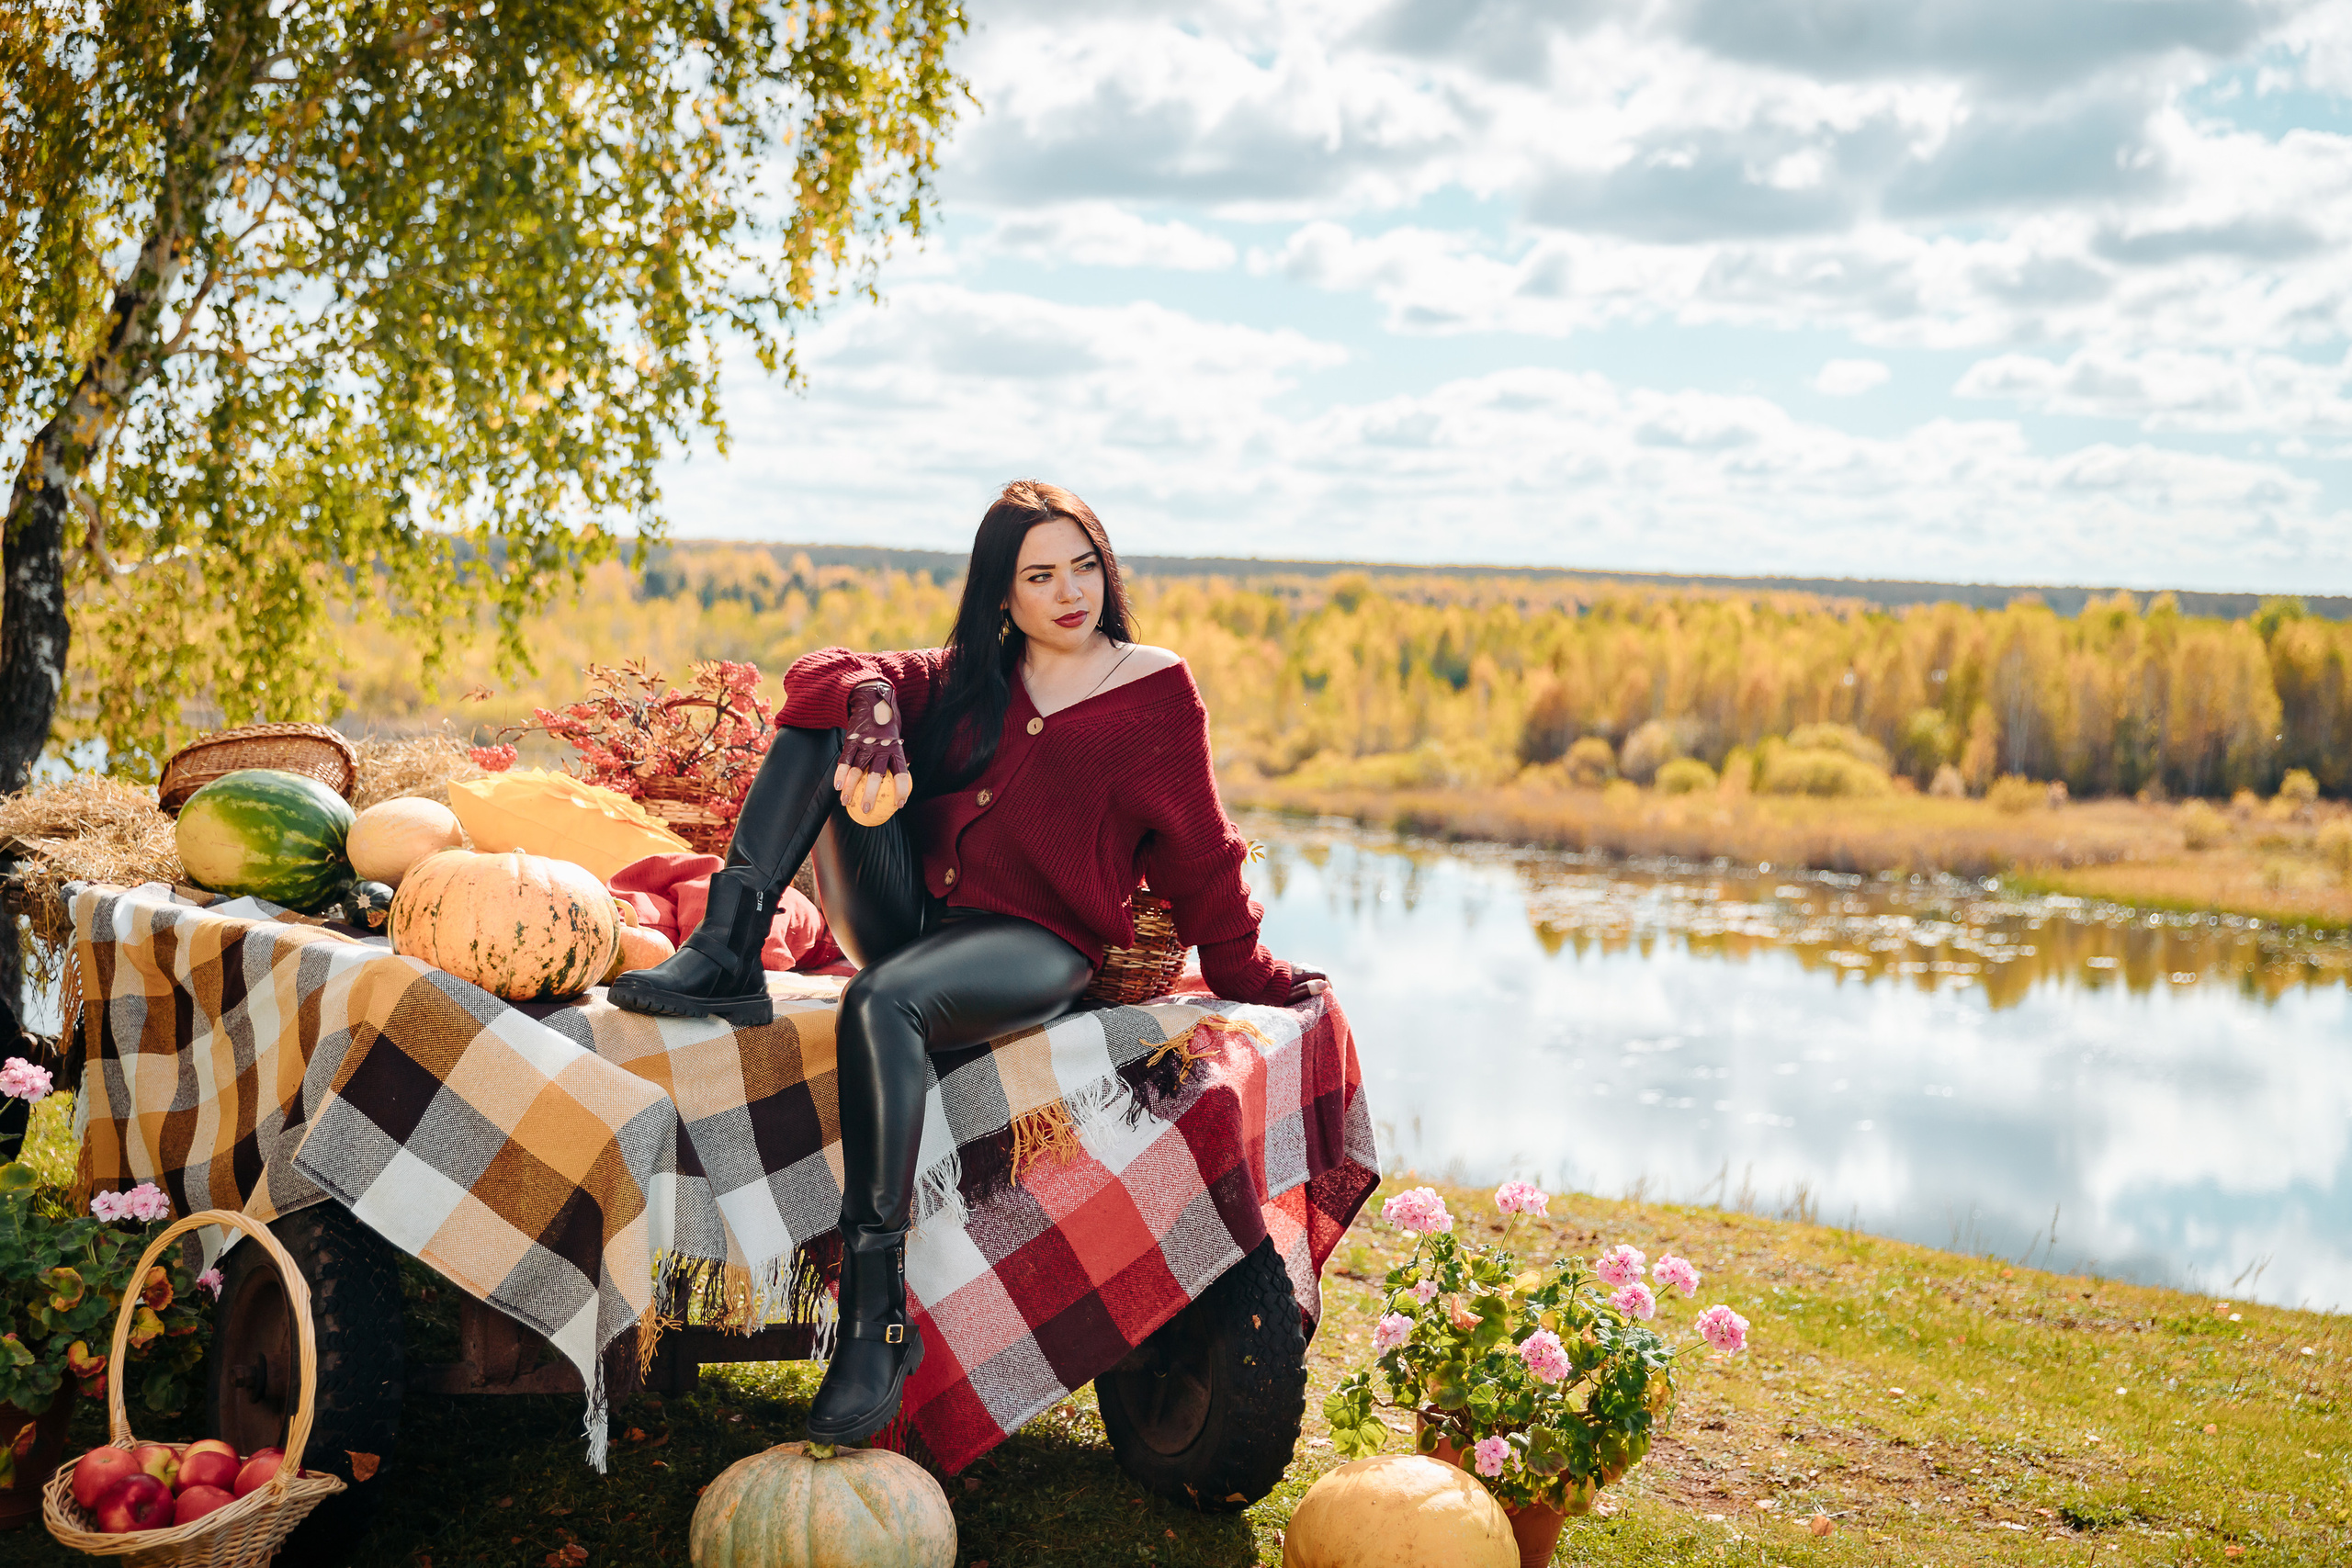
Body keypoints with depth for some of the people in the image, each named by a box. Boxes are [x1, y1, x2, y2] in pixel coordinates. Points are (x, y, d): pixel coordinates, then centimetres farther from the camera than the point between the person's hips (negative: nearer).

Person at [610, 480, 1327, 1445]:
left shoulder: (1157, 691, 6)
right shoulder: (966, 677, 16)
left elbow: (1198, 857, 9)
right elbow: (824, 673, 2)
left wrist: (1255, 977, 6)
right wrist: (869, 706, -21)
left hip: (1036, 948, -5)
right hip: (908, 920, 5)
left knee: (880, 1004, -38)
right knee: (830, 721, -7)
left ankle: (879, 1314, -37)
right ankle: (727, 953, -21)